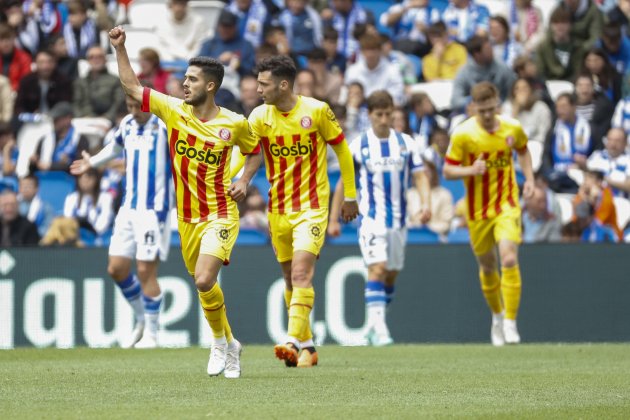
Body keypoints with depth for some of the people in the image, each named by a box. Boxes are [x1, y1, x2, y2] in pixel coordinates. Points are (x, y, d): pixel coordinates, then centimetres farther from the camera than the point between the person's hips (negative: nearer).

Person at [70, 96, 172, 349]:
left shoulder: (164, 126, -10)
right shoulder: (127, 125, 10)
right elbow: (115, 147, 32)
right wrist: (92, 162, 45)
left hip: (153, 210, -7)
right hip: (129, 208, 7)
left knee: (146, 270, -8)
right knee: (116, 268, 5)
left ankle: (151, 333, 6)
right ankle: (142, 320, 25)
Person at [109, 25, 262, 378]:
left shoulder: (234, 124, -7)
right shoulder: (174, 110, -1)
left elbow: (255, 152, 11)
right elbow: (132, 87, 3)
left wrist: (244, 181, -4)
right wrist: (120, 48, -4)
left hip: (220, 215, -4)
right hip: (187, 217, 4)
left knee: (204, 280, -22)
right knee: (204, 285, 11)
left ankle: (221, 342, 0)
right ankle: (228, 344, 31)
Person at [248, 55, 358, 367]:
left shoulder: (317, 110, -9)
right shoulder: (260, 116, -1)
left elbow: (342, 149, 2)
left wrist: (350, 196, 6)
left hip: (312, 206, -4)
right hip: (278, 209, 4)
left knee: (301, 274, -19)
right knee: (290, 279, 10)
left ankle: (294, 342, -27)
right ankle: (308, 347, 22)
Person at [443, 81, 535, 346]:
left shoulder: (512, 128, -4)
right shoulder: (463, 134, -11)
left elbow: (523, 150, 19)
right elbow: (448, 171, -6)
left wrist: (529, 178, 6)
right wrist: (470, 170, -25)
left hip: (507, 206, 0)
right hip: (478, 210, 0)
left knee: (509, 259, -19)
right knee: (487, 267, 12)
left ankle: (510, 323, -13)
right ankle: (497, 316, 37)